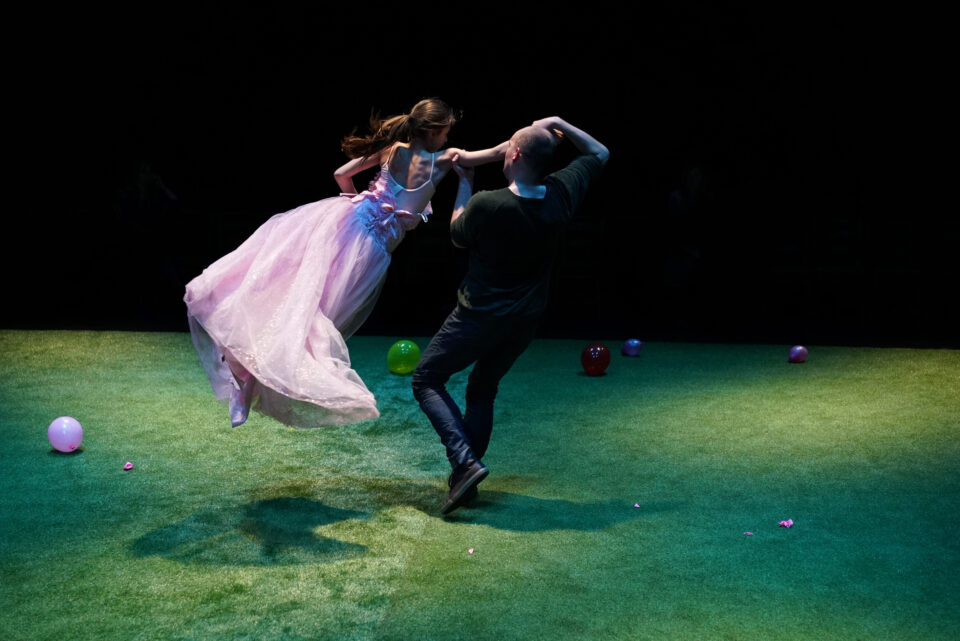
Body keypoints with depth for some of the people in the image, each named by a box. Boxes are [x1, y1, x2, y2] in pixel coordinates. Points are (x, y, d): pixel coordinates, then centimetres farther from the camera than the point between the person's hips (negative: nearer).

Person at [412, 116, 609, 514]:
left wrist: (464, 184, 7)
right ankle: (463, 479, 22)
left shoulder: (485, 204, -25)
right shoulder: (560, 193, -11)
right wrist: (560, 126, 3)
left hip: (479, 316, -6)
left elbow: (458, 237, -1)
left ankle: (465, 461, -10)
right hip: (524, 321, 6)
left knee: (427, 380, 9)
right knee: (482, 390, 22)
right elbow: (599, 153, 8)